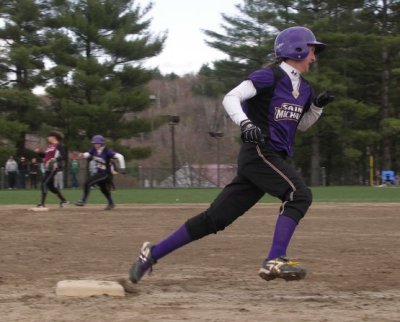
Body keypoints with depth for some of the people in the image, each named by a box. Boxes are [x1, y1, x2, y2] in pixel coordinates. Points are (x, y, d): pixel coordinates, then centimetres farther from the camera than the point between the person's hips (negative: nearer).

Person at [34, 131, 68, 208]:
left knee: (44, 184, -15)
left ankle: (42, 203, -17)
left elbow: (63, 156, -14)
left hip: (54, 168, -10)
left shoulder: (59, 145, -7)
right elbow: (45, 155, 27)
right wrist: (38, 152, 12)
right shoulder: (49, 146, 19)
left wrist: (55, 160, -28)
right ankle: (63, 200, 24)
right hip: (48, 169, 10)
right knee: (50, 186, 13)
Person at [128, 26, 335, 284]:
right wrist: (246, 123, -32)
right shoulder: (270, 76, -7)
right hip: (259, 153, -8)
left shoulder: (303, 88, 17)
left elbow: (302, 124, 30)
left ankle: (153, 252, 9)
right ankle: (275, 261, -33)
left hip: (275, 159, 8)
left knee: (215, 218, 4)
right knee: (299, 194, -26)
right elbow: (230, 98, -15)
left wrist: (317, 106, 11)